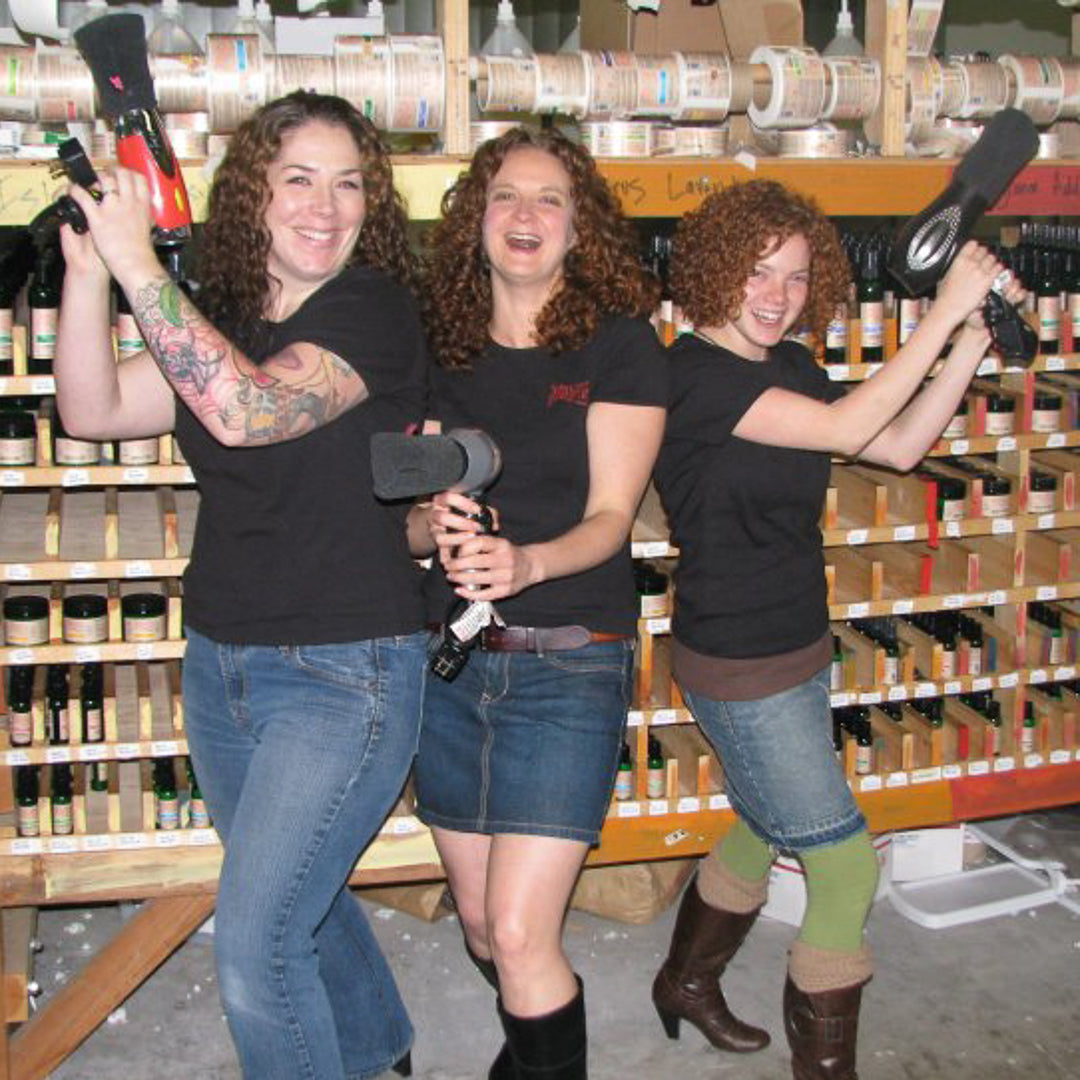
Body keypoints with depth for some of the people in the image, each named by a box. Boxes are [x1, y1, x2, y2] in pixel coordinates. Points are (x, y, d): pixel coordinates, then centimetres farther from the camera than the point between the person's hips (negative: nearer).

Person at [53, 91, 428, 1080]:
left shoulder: (373, 310, -14)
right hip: (221, 663, 8)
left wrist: (138, 265, -29)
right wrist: (87, 266, -14)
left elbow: (246, 410, -30)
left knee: (254, 945, -9)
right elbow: (93, 410, -4)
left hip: (345, 673, -8)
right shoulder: (219, 318, 7)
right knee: (300, 894, 25)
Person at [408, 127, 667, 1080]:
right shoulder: (441, 353, 7)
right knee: (479, 925, 14)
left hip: (569, 666, -4)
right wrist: (434, 524, -17)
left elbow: (610, 517, -9)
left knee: (521, 932, -10)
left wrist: (527, 562, -29)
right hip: (452, 657, 4)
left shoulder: (621, 345, -4)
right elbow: (409, 520, 7)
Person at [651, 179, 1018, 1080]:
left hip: (797, 648, 9)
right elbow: (846, 429, -28)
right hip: (738, 664, -9)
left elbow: (899, 447, 3)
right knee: (844, 863, -2)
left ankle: (688, 982, 47)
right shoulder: (696, 371, -20)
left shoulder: (789, 368, 6)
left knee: (765, 832, 25)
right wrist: (944, 312, -25)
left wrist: (973, 341, -7)